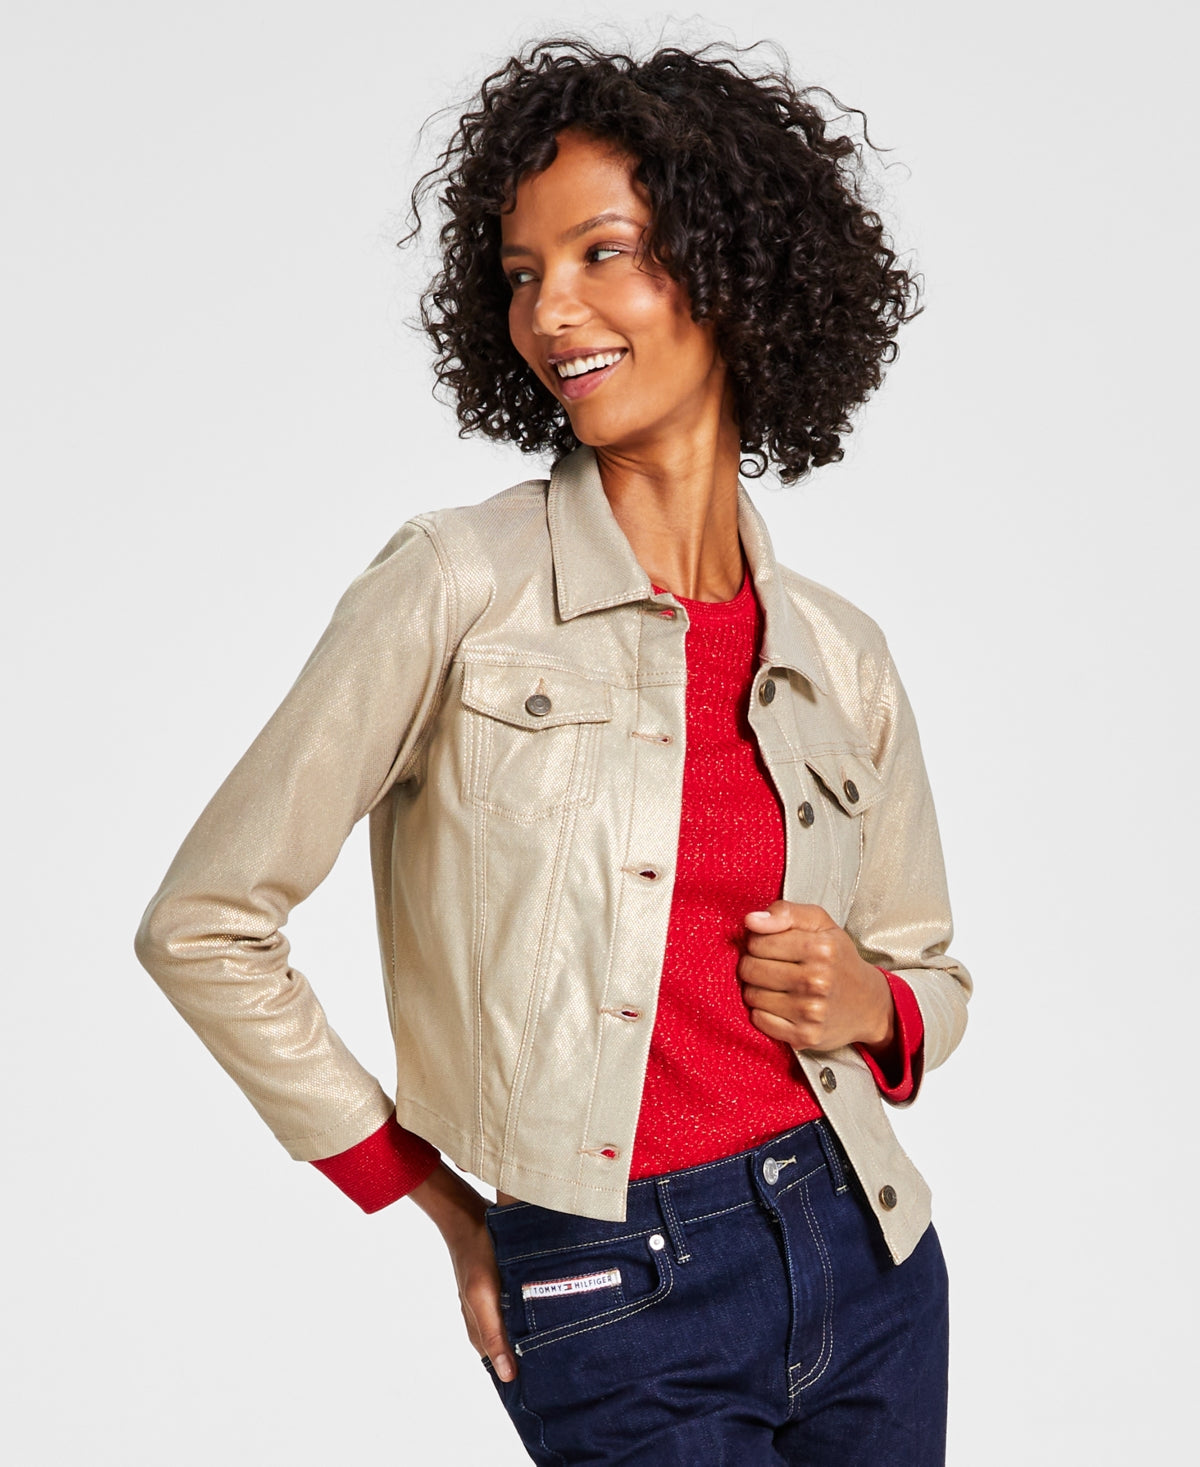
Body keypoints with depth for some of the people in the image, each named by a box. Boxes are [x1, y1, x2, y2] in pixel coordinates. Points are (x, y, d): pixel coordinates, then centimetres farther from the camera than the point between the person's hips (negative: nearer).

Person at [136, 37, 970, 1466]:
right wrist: (449, 1210, -2)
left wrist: (873, 1008, -8)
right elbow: (202, 929, -7)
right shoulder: (457, 588, -10)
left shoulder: (839, 653, 2)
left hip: (862, 1248, 5)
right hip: (614, 1294, -4)